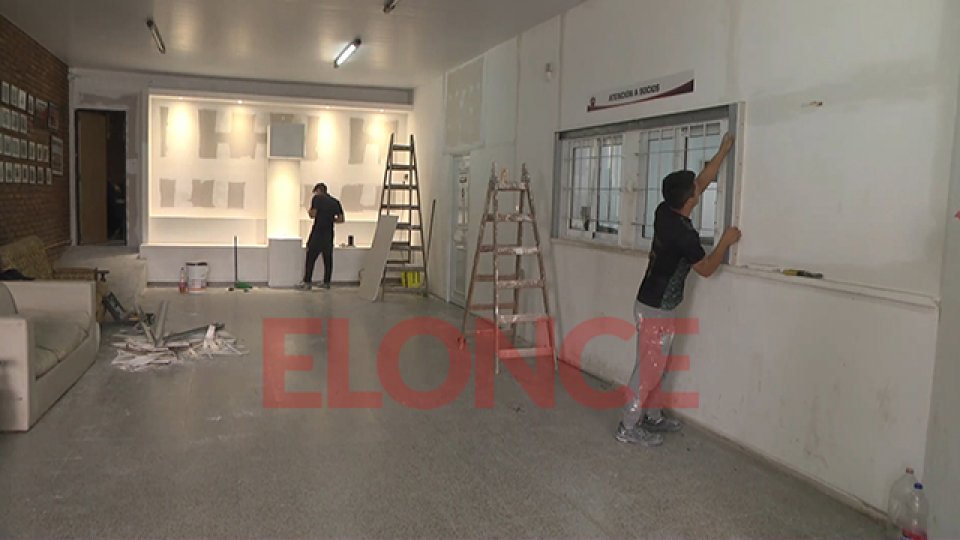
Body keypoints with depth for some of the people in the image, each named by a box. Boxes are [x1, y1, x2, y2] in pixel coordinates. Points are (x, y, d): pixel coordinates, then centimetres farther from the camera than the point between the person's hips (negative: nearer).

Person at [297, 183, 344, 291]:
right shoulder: (335, 202, 11)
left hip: (318, 232, -5)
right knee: (328, 259, 9)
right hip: (329, 234, 5)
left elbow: (312, 214, -10)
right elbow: (341, 219, 7)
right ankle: (326, 283, 12)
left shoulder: (317, 198, -4)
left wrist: (310, 210, 11)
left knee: (310, 258, -1)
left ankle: (307, 282, -3)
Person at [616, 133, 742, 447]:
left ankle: (652, 417, 32)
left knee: (654, 367, 19)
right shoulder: (684, 234, -26)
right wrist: (726, 241, 2)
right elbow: (706, 269, -10)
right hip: (656, 310, -9)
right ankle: (628, 428, 9)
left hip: (651, 303, 9)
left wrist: (723, 152, 17)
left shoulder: (664, 210, -2)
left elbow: (704, 181, 13)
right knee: (648, 369, 0)